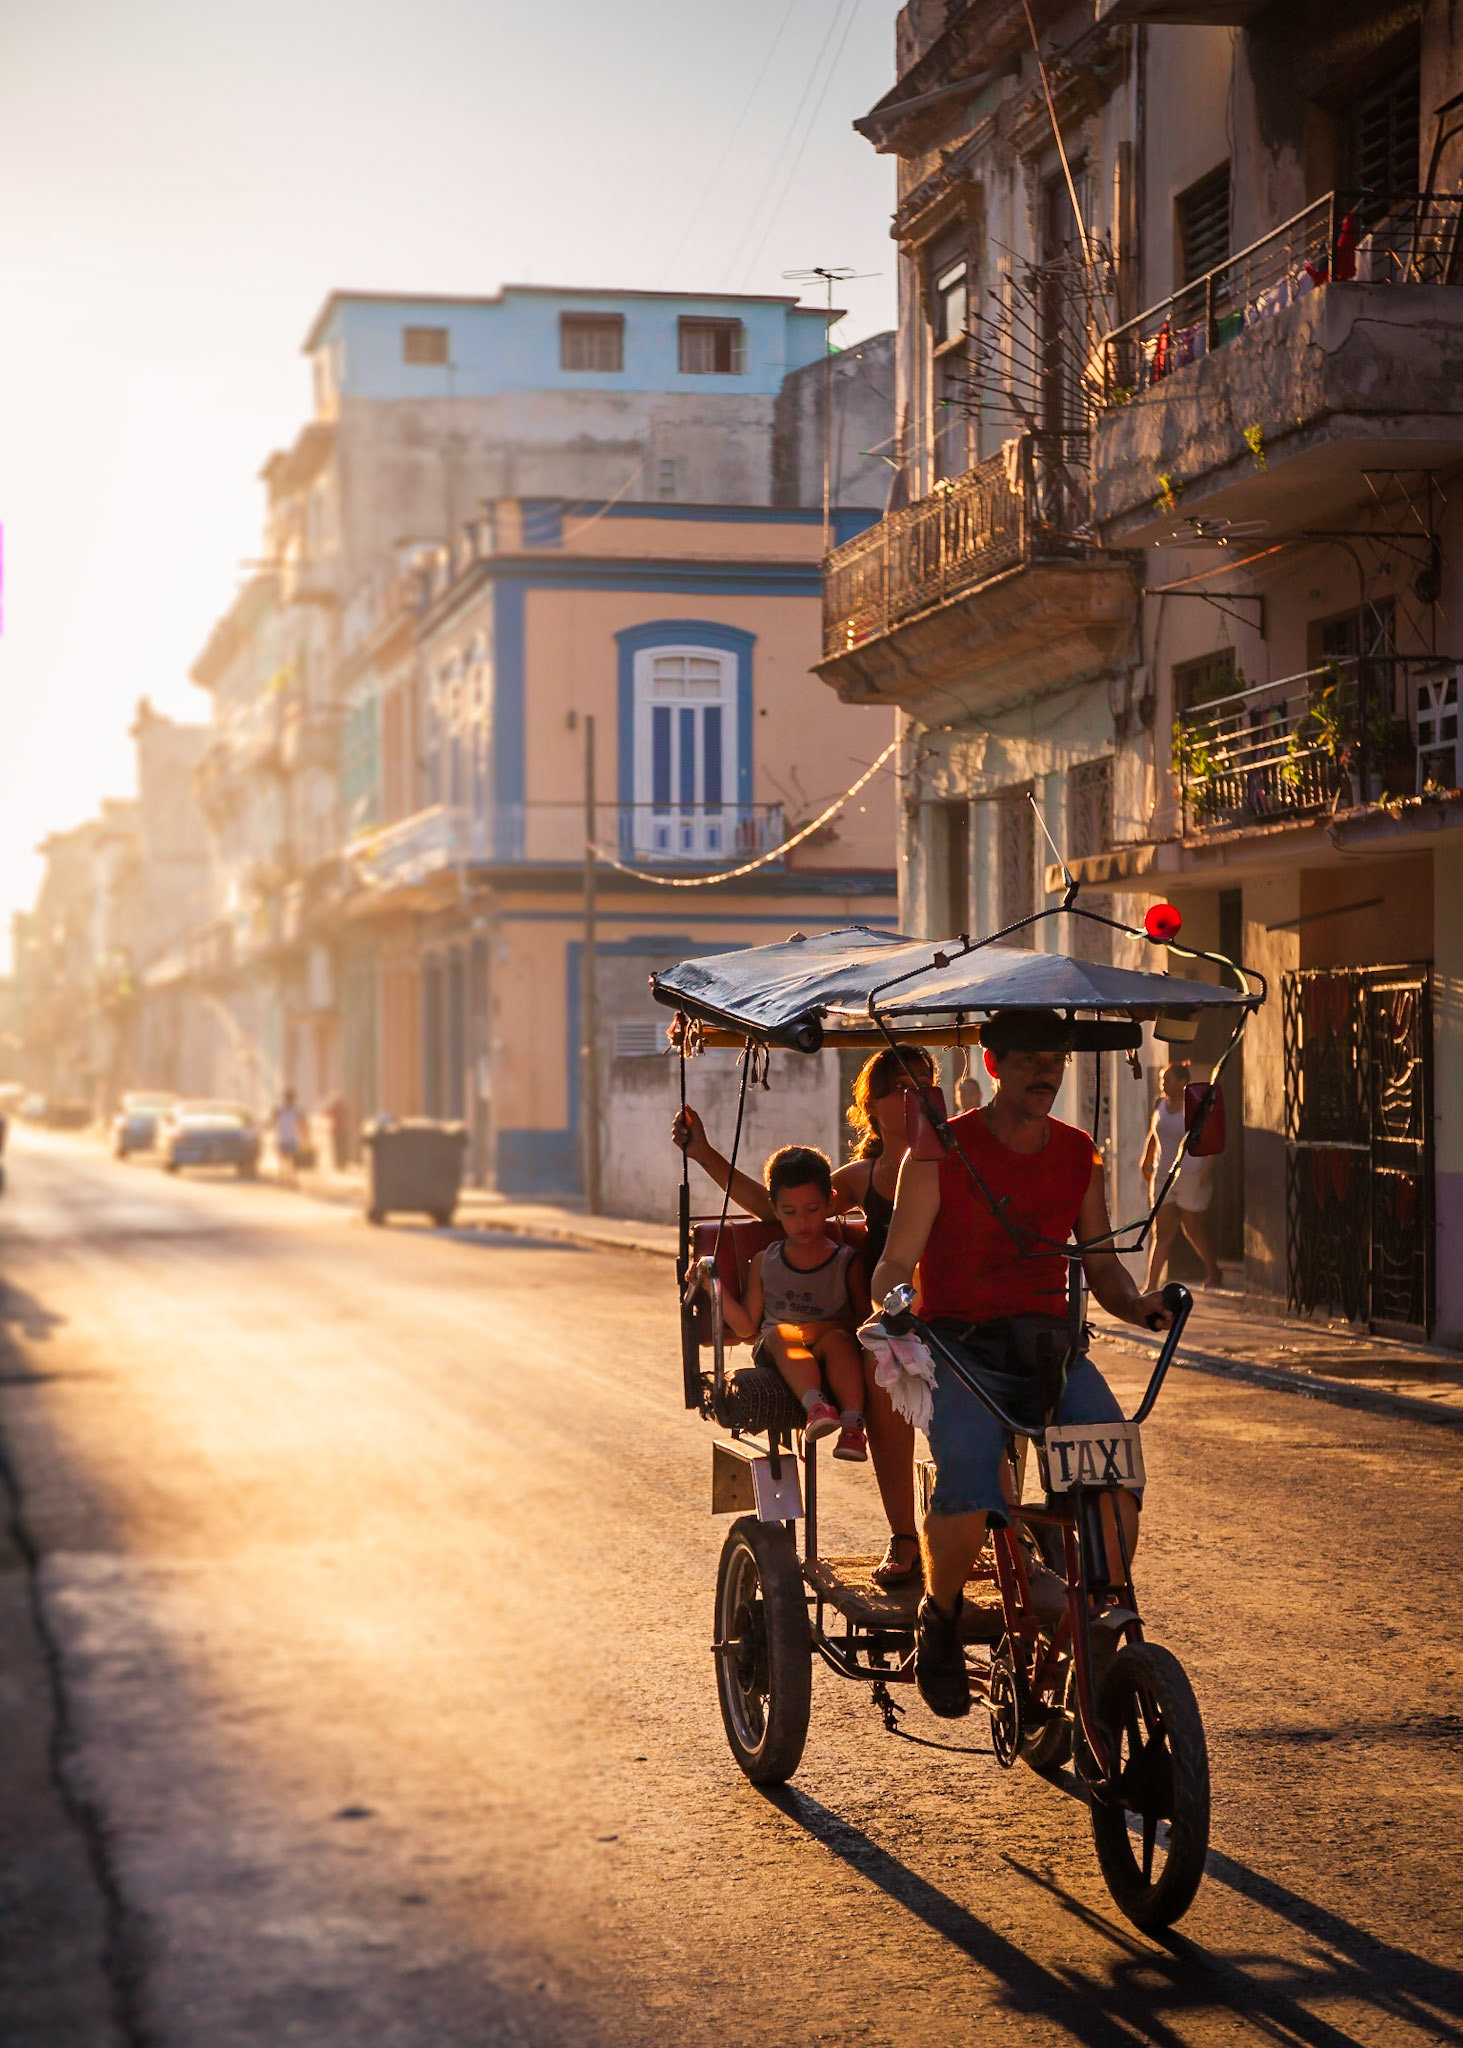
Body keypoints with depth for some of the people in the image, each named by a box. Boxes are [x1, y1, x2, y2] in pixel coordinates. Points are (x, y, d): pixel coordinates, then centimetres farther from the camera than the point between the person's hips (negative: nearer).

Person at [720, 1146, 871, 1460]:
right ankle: (815, 1405, -58)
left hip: (831, 1363, -1)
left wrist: (827, 1327, -14)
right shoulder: (764, 1263, 17)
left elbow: (865, 1319, 5)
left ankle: (852, 1426, -49)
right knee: (782, 1333, -34)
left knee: (838, 1339, -35)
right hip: (779, 1360, 1)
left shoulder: (847, 1263, 10)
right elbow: (747, 1326, 15)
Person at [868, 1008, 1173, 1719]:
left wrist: (1136, 1304, -5)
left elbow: (1100, 1264, 16)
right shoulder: (941, 1152, -3)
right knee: (967, 1498, -30)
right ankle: (939, 1620, 1)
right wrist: (891, 1308, -27)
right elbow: (896, 1262, -4)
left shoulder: (1077, 1155, 10)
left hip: (1050, 1349, 4)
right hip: (960, 1351, -4)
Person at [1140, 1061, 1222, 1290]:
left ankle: (1214, 1272, 31)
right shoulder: (1160, 1104, 8)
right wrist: (1146, 1160, 16)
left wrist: (1208, 1169, -18)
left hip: (1192, 1176, -5)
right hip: (1163, 1176, 5)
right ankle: (1152, 1284, -3)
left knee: (1195, 1229, 7)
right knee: (1163, 1233, 1)